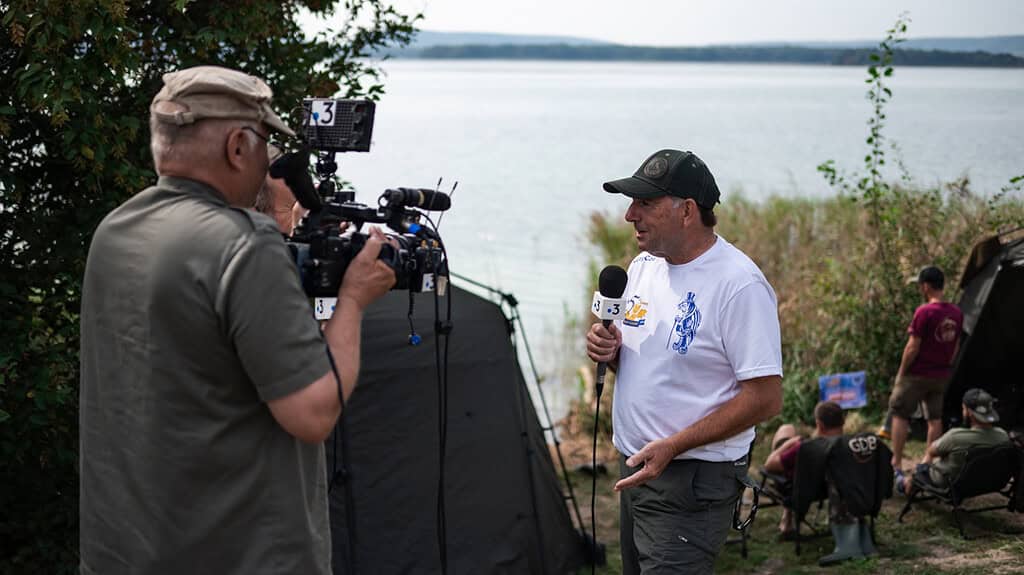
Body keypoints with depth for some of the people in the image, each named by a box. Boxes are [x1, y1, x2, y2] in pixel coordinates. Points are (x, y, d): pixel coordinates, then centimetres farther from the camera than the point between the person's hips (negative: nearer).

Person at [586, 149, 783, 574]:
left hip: (692, 480, -8)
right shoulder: (643, 266, 8)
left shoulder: (738, 284, -18)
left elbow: (765, 398, -20)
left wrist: (671, 447, -23)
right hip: (634, 469, 9)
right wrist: (610, 351, -3)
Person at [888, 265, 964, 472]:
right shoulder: (956, 313, 2)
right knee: (935, 418, 12)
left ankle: (896, 462, 2)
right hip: (941, 376, 6)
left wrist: (901, 372, -7)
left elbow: (913, 347, -17)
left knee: (900, 415, 5)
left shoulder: (924, 312, -19)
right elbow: (956, 345, 10)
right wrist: (945, 366, 18)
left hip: (917, 375, -6)